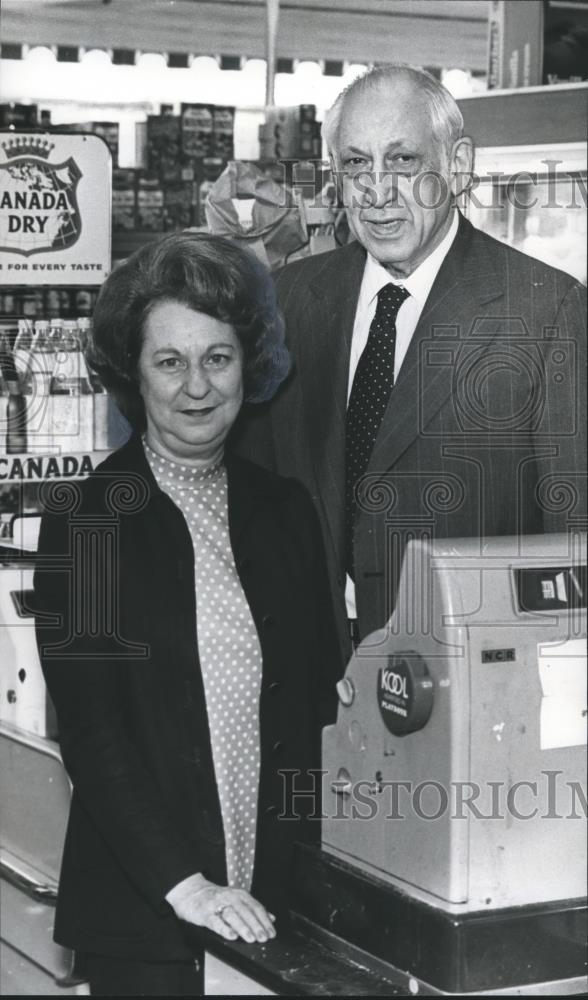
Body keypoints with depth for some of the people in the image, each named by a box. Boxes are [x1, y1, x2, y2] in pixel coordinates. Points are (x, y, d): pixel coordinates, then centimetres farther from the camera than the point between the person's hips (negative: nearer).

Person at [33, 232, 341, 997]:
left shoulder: (286, 511, 7)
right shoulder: (82, 519, -6)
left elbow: (319, 704, 9)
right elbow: (88, 732, -10)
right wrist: (183, 883, -17)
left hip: (280, 903, 4)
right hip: (141, 912, -3)